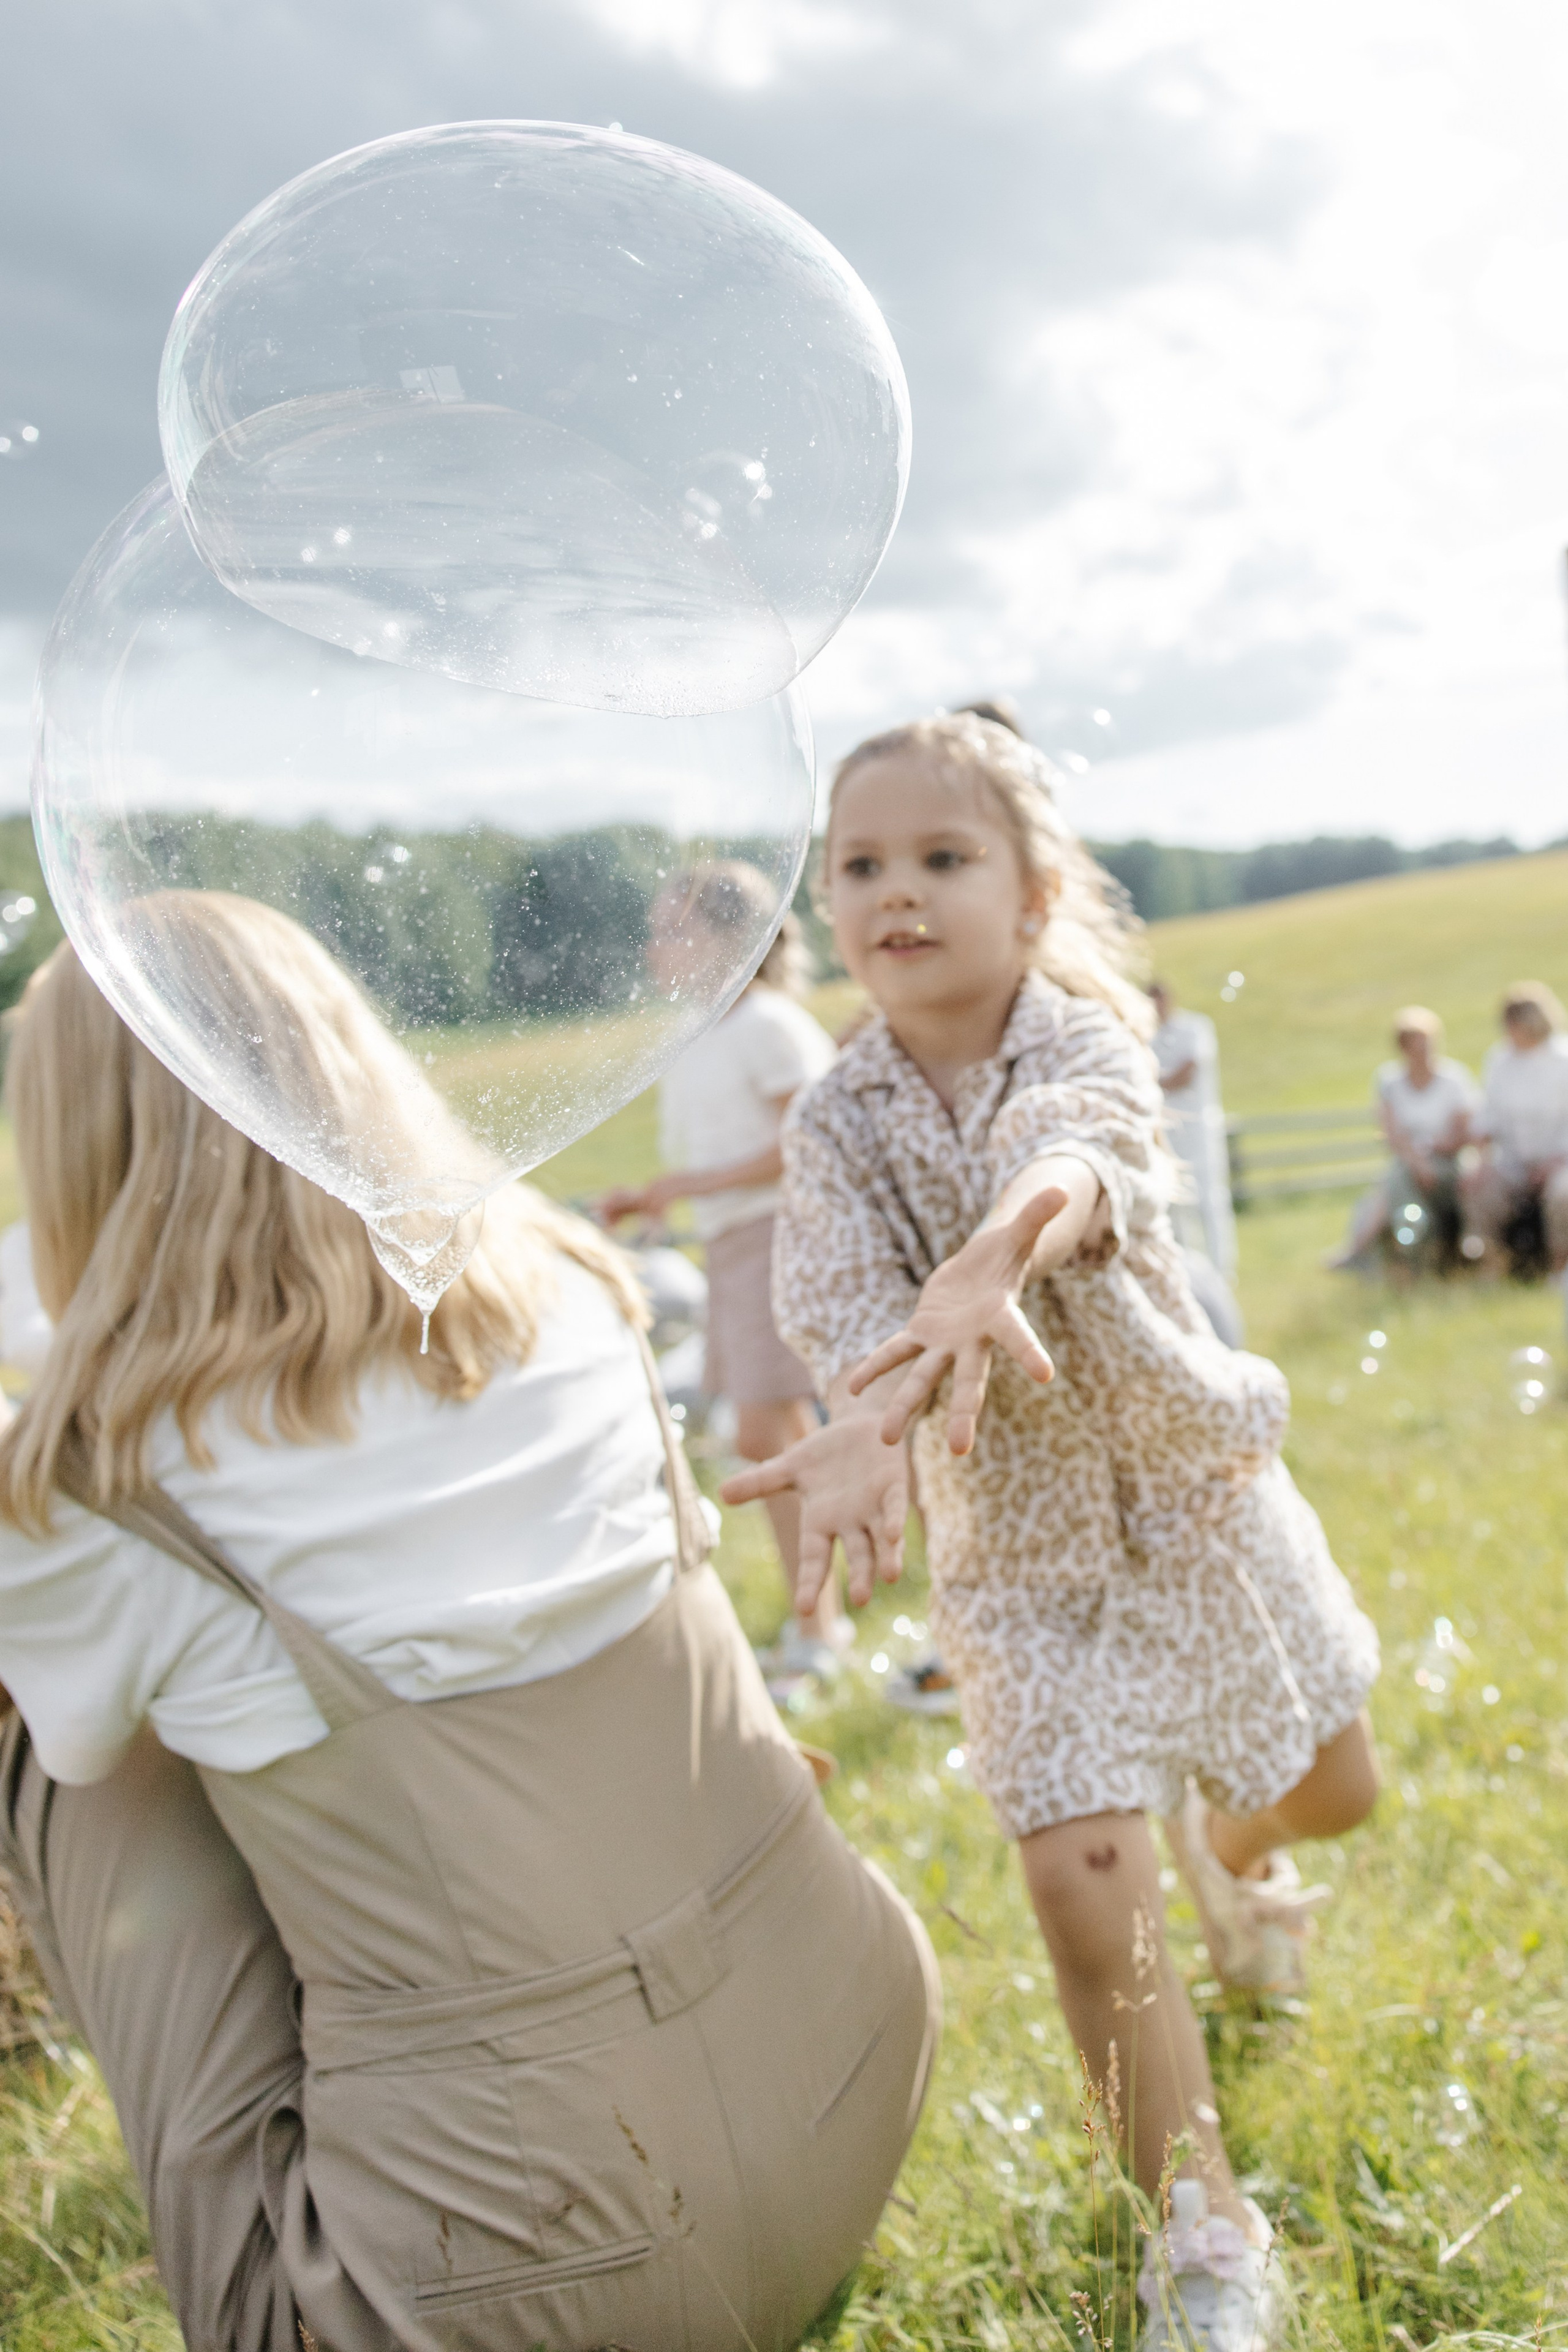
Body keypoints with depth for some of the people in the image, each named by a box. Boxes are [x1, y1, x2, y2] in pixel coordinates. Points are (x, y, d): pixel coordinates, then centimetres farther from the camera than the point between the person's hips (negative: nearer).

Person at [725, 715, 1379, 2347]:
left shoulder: (1084, 1039, -14)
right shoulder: (837, 1123, -10)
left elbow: (1089, 1154, -38)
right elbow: (841, 1301, -28)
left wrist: (991, 1259, -61)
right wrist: (870, 1427, -52)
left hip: (1186, 1483, 1)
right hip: (1014, 1544, -1)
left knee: (1326, 1790, 20)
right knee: (1087, 1892, -10)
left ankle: (1226, 1849, 57)